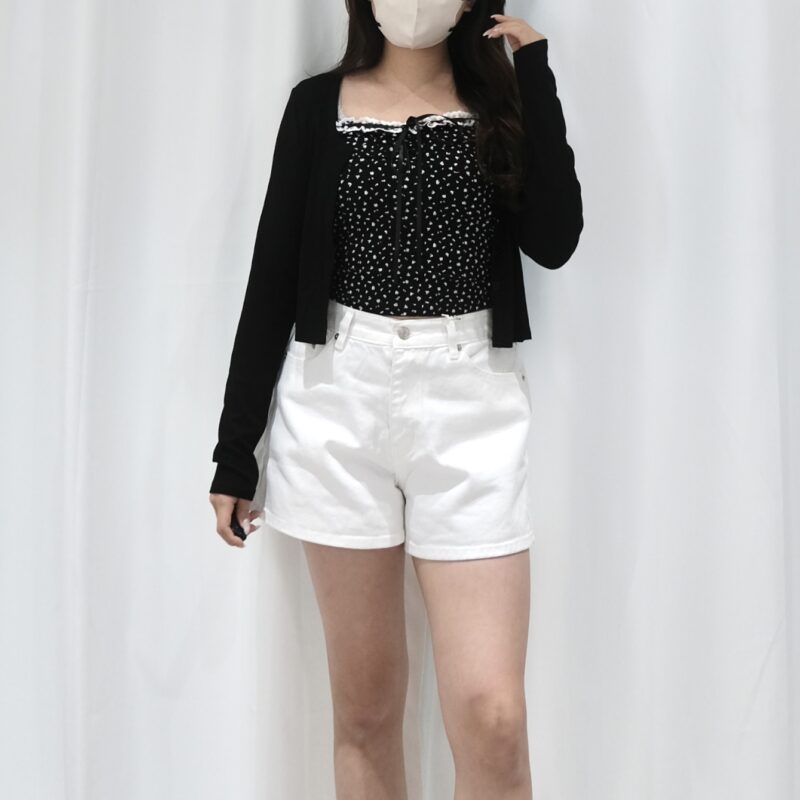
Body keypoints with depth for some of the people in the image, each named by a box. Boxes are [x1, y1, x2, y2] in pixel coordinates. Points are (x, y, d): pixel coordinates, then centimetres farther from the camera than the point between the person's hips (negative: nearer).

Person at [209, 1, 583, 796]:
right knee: (364, 706, 9)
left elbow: (554, 239, -8)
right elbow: (273, 276, 5)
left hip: (470, 406, 0)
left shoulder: (500, 99, 9)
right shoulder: (319, 103, 7)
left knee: (492, 717, -4)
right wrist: (235, 449, 4)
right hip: (338, 404, 1)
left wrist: (534, 71, -5)